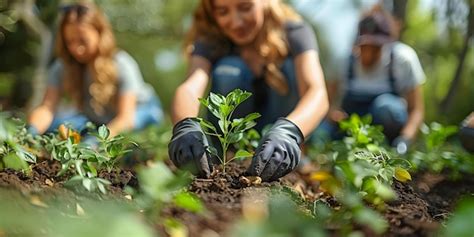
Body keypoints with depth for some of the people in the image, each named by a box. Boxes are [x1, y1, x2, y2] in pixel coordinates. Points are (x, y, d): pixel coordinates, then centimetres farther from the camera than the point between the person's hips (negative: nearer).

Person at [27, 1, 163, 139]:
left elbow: (126, 117, -34)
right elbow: (47, 107, -28)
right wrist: (32, 132, -52)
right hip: (94, 119, 4)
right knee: (50, 124, -22)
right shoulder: (62, 68, -17)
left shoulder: (122, 65, -27)